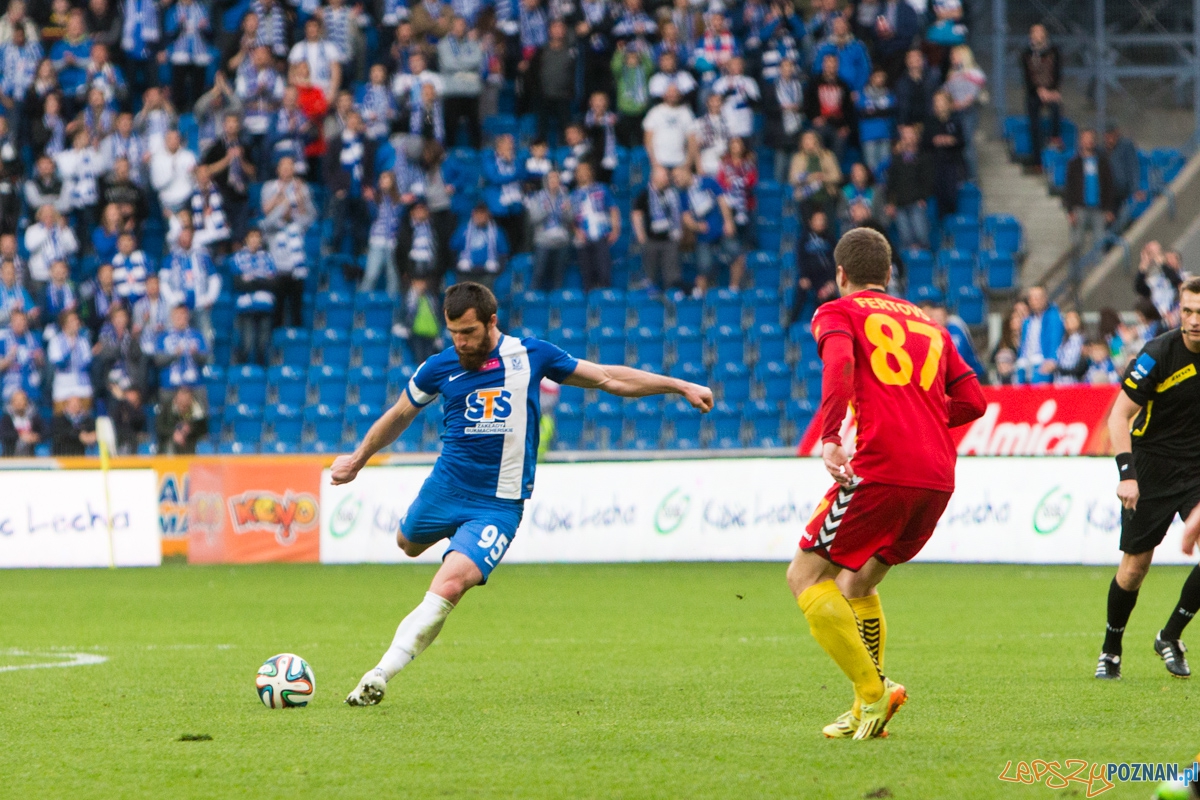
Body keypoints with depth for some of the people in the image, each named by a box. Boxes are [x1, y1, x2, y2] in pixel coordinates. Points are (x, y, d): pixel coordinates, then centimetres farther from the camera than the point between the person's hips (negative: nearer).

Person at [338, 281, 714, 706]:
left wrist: (681, 386, 6)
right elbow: (399, 415, 19)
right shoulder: (440, 367, -1)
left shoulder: (530, 356, -4)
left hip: (498, 506, -3)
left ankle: (381, 674, -21)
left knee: (449, 585, -21)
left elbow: (607, 377, 7)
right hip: (444, 488, 3)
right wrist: (357, 459, 28)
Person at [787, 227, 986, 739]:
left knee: (806, 577, 4)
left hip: (880, 470, -6)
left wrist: (829, 438, -22)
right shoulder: (927, 322, 26)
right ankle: (866, 712, 16)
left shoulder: (837, 313, 9)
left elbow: (840, 364, -14)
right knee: (857, 583, 23)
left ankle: (873, 691, -8)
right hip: (937, 477, 6)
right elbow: (971, 400, 20)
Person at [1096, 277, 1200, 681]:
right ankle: (1111, 649, 23)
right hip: (1151, 468, -3)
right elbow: (1119, 415, -16)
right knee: (1135, 564, 1)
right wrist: (1127, 473, -26)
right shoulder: (1159, 354, -18)